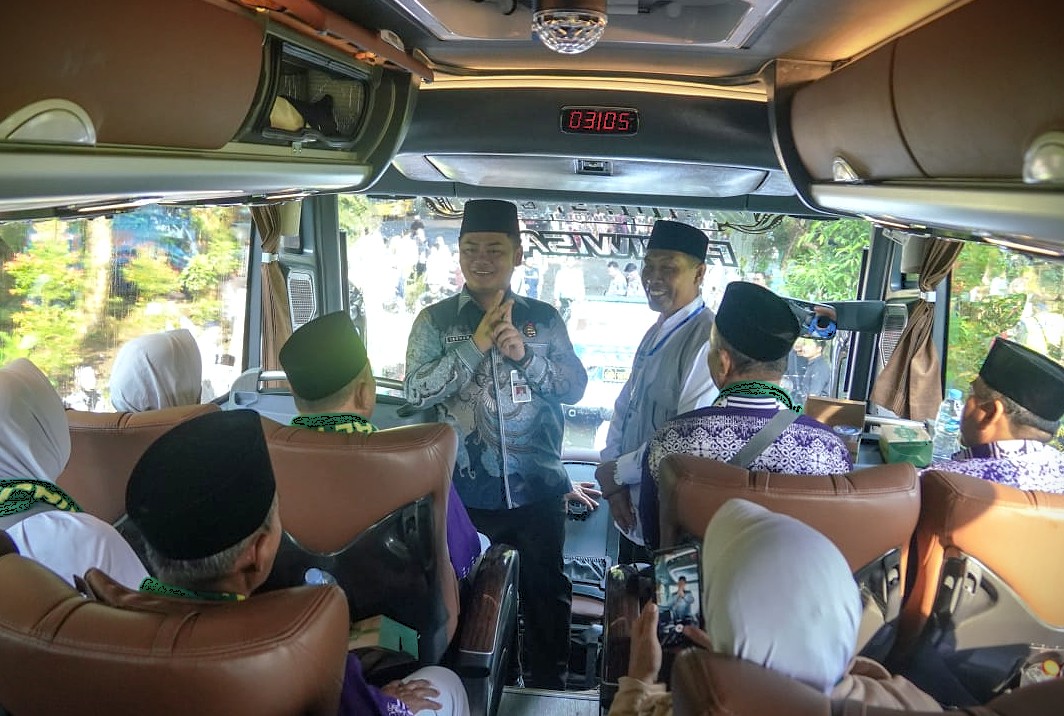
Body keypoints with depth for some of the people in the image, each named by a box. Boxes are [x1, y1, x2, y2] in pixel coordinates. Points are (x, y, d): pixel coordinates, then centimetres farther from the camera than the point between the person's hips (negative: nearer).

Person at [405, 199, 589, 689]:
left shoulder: (544, 318, 2)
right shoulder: (435, 321, -2)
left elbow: (575, 386, -2)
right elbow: (416, 392, -13)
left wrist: (524, 355, -18)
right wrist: (477, 344, -20)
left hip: (537, 490, 1)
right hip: (465, 493, -1)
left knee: (545, 592, 16)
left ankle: (548, 687, 37)